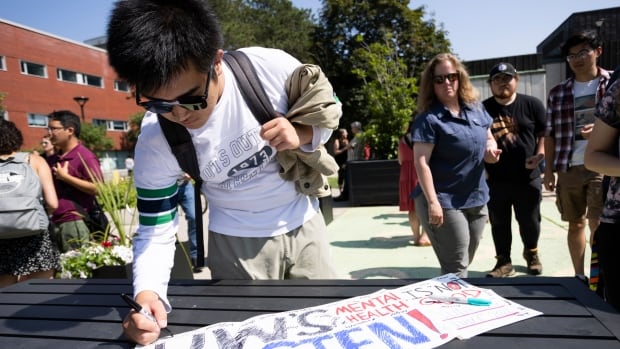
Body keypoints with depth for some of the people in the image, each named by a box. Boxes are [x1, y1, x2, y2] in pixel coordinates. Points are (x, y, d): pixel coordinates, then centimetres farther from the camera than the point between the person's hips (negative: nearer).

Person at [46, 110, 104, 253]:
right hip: (55, 222, 8)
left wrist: (65, 177, -15)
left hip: (75, 223, -8)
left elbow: (98, 188, -18)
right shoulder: (53, 158, 14)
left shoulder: (85, 156, -9)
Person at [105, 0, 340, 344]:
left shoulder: (272, 67, -24)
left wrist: (301, 135, -27)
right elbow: (155, 232, -12)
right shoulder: (155, 143, -20)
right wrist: (146, 293, -30)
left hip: (303, 223, 2)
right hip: (237, 241, -1)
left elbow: (328, 111, -6)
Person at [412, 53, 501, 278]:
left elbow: (489, 139, 20)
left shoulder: (476, 109, 7)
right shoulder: (428, 118, -14)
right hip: (445, 202, -7)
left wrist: (491, 149, -5)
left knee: (463, 265, 20)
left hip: (477, 200, 7)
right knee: (456, 269, 0)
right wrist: (432, 202, -25)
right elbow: (421, 162, -19)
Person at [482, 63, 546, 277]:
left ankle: (531, 253, 39)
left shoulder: (532, 104, 2)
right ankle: (504, 262, 22)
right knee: (499, 224, 7)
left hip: (528, 178, 0)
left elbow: (545, 133, 6)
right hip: (495, 180, 0)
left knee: (530, 222, 12)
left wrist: (540, 154, -10)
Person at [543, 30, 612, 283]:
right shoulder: (558, 93, 9)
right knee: (575, 224, 12)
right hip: (568, 168, 3)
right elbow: (550, 135, 9)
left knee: (598, 224, -8)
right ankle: (579, 277, 25)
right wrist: (548, 171, 5)